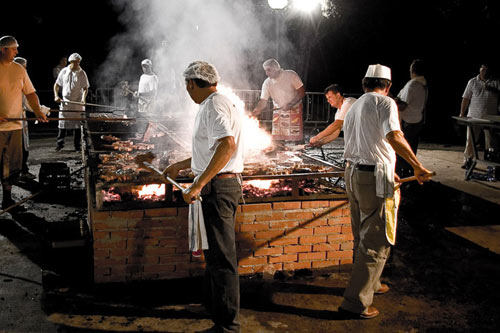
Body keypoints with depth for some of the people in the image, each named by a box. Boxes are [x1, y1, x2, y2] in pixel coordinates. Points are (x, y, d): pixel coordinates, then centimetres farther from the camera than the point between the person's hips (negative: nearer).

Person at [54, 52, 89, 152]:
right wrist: (56, 95, -2)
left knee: (77, 124, 3)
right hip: (65, 102, 2)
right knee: (62, 124, 5)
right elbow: (56, 85, 12)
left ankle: (77, 145, 12)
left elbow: (85, 88, -2)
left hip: (77, 103, -1)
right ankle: (60, 144, 16)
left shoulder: (82, 73, -2)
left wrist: (83, 99, -18)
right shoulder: (64, 71, 3)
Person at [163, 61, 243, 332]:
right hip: (224, 185, 11)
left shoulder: (213, 105, -13)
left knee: (221, 257, -4)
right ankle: (213, 305, 36)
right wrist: (179, 166, 37)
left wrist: (198, 184, -30)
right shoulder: (219, 103, 20)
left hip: (217, 187, -11)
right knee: (215, 252, 21)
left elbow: (227, 145, -29)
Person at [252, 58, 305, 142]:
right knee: (277, 140, -2)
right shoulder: (267, 83, -3)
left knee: (296, 139, -6)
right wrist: (257, 109, -27)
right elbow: (263, 101, -6)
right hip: (278, 112, 3)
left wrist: (290, 104, -24)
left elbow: (302, 92, -14)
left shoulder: (290, 75, -12)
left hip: (294, 110, -3)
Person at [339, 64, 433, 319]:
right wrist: (417, 166, -16)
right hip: (374, 179, -9)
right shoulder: (384, 103, -7)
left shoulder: (353, 108, 19)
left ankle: (369, 283, 39)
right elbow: (394, 136, -24)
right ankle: (356, 302, 1)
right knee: (376, 241, -1)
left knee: (362, 236, 22)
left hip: (353, 173, 9)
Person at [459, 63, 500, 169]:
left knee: (491, 140, 6)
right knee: (470, 140, 3)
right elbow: (466, 98, 4)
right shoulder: (472, 82, 5)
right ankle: (468, 160, 13)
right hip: (474, 117, 0)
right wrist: (462, 113, -1)